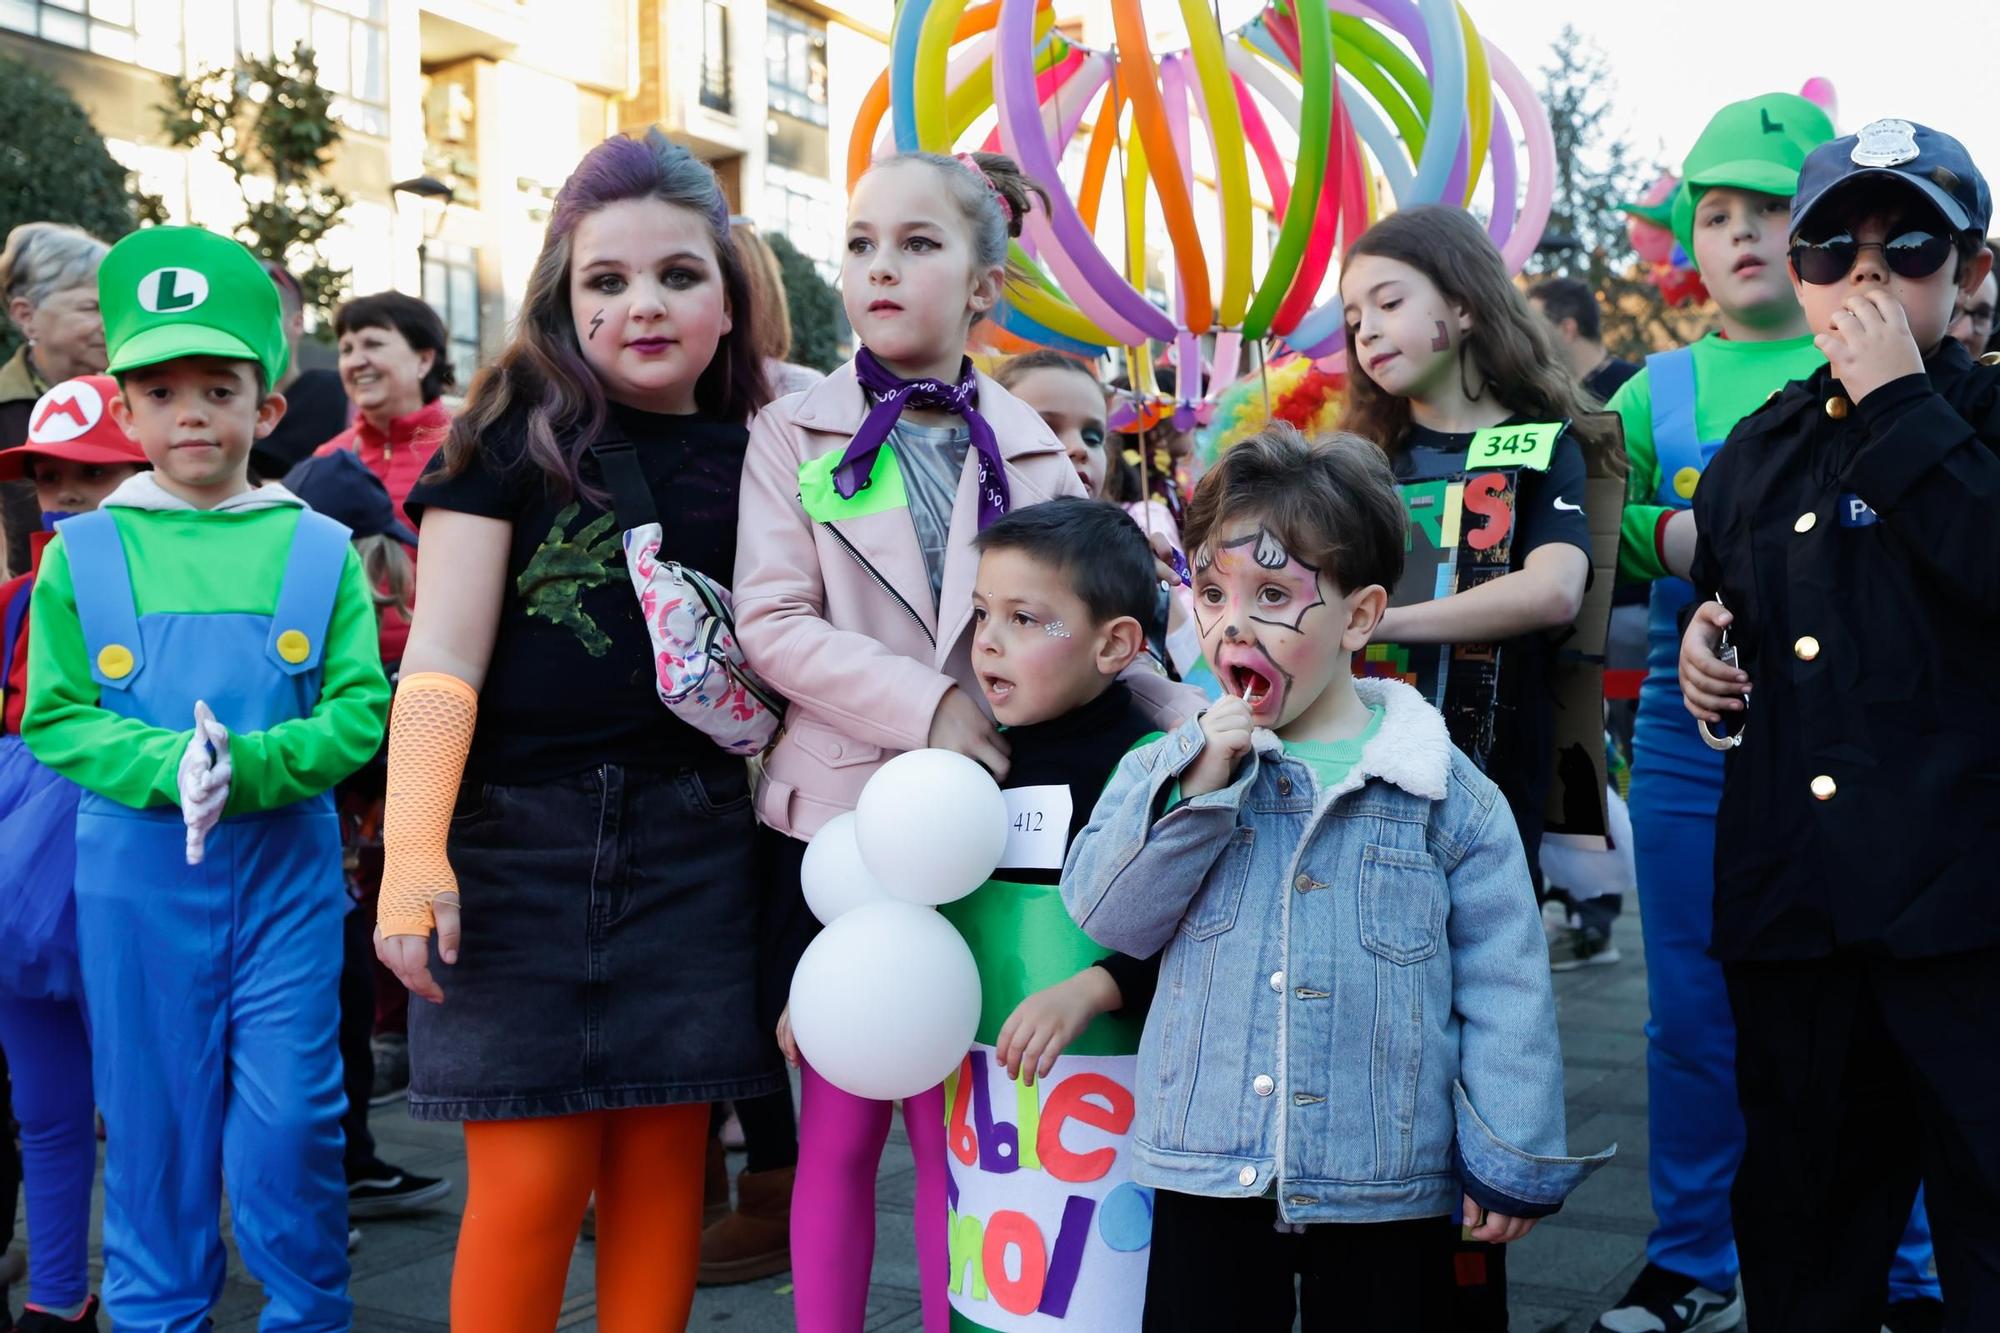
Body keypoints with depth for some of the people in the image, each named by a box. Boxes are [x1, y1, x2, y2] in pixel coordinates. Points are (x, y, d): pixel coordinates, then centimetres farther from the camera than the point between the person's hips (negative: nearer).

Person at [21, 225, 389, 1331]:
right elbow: (55, 720, 0)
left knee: (290, 1120, 4)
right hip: (136, 874, 1)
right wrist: (167, 768, -17)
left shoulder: (319, 551, 0)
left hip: (287, 866, 0)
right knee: (154, 1117, 12)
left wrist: (249, 765, -19)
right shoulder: (80, 555, 1)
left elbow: (360, 711, -3)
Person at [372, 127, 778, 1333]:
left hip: (694, 846, 3)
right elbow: (445, 655, -6)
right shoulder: (517, 438, -2)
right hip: (522, 836, -3)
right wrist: (414, 849, -15)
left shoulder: (752, 456, 8)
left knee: (663, 1163, 8)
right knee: (533, 1177, -1)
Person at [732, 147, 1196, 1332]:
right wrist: (926, 706, -19)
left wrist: (1179, 710, -12)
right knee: (843, 1124, 8)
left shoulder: (1031, 449, 6)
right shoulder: (797, 433, 0)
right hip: (837, 816, -1)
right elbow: (771, 622, -9)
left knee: (956, 1125, 9)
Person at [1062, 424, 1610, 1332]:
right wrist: (1196, 789, -17)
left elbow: (1501, 981, -2)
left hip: (1387, 1188, -1)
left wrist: (1514, 1160, -2)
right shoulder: (1170, 767, 1)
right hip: (1206, 1175, 2)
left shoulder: (1442, 789, -5)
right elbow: (1110, 916, -7)